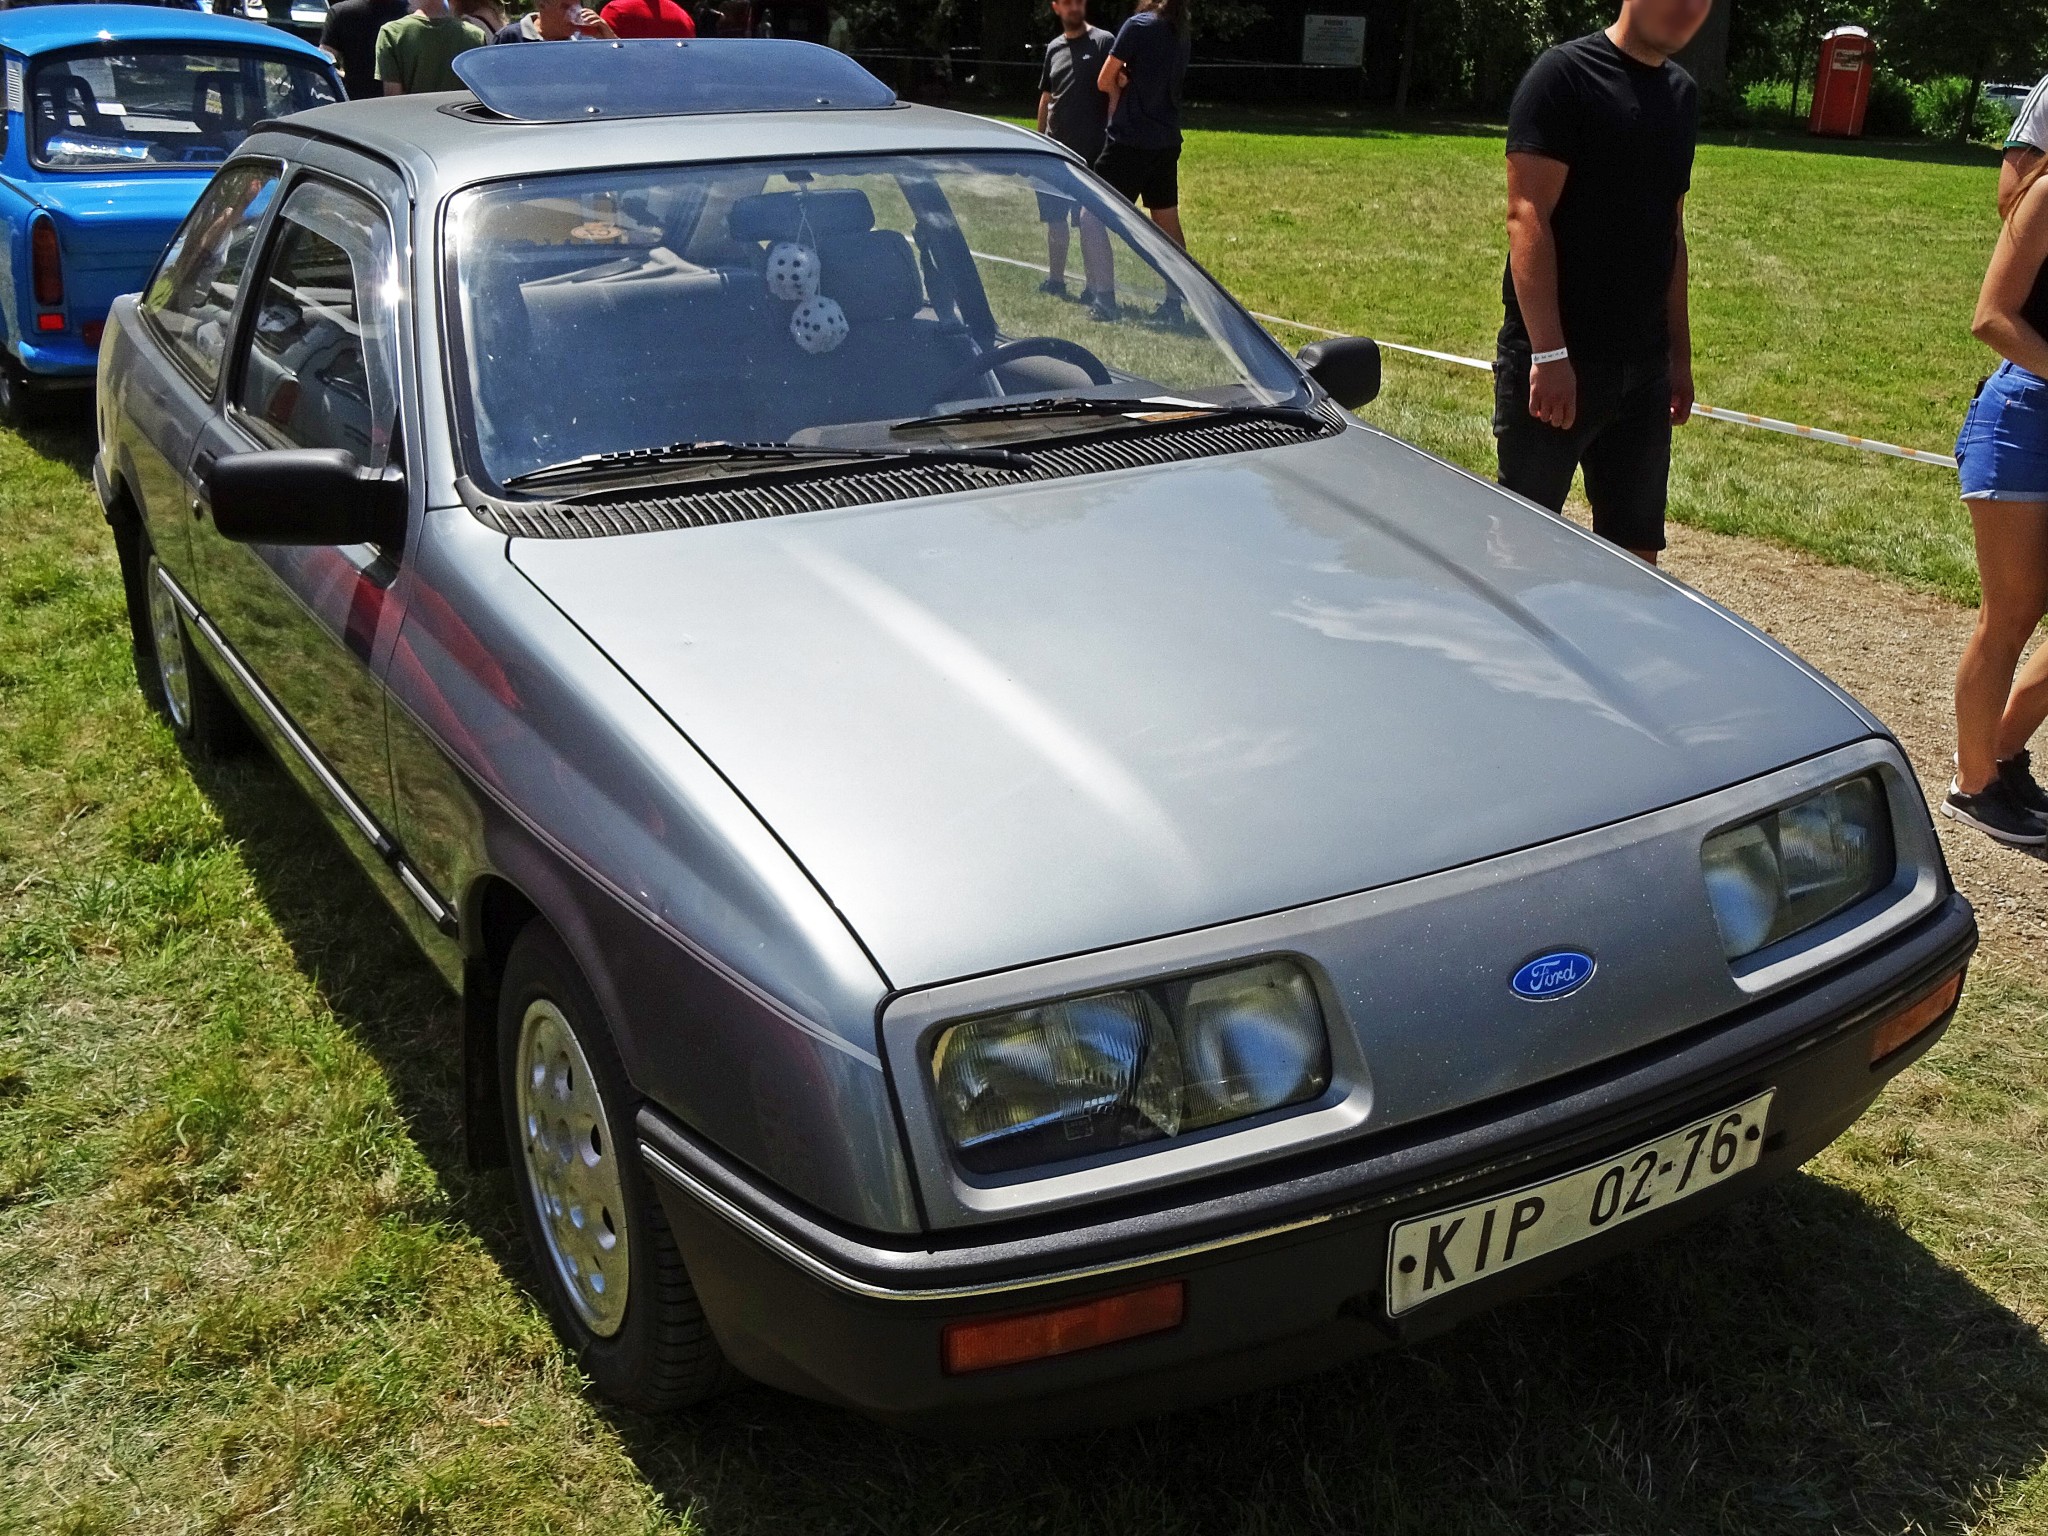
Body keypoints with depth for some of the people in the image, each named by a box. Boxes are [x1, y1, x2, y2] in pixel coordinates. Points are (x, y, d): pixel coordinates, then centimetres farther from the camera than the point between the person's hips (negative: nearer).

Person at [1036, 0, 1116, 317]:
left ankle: (1102, 294, -13)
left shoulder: (1103, 42, -4)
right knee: (1055, 219, 14)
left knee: (1091, 220, -14)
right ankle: (1055, 280, 31)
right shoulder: (1054, 48, 14)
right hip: (1055, 151, 6)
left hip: (1090, 153, -6)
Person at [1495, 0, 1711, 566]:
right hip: (1556, 362, -6)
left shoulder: (1682, 94, 15)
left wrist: (1680, 355, 18)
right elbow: (1527, 216, -14)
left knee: (1636, 551, 8)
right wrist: (1548, 353, -21)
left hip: (1643, 369, 7)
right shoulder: (1564, 75, -7)